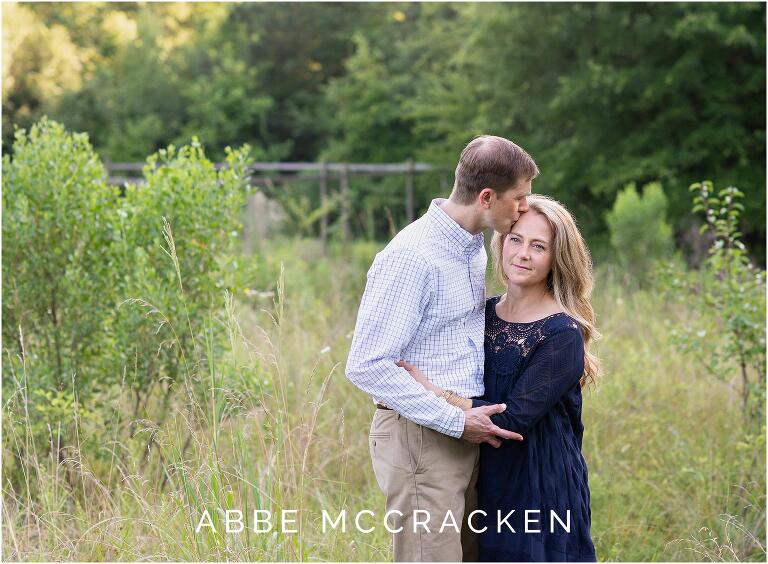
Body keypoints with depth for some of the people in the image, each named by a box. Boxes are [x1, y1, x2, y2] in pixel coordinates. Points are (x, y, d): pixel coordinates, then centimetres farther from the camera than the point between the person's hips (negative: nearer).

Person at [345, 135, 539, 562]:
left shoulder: (475, 247, 11)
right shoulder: (411, 256, -18)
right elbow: (366, 366, -20)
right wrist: (456, 421, -19)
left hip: (465, 432, 9)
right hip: (421, 437, -9)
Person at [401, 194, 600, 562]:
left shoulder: (563, 335, -15)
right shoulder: (484, 314, 4)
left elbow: (513, 419, -21)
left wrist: (430, 390, -22)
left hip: (542, 487, -6)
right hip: (488, 486, 6)